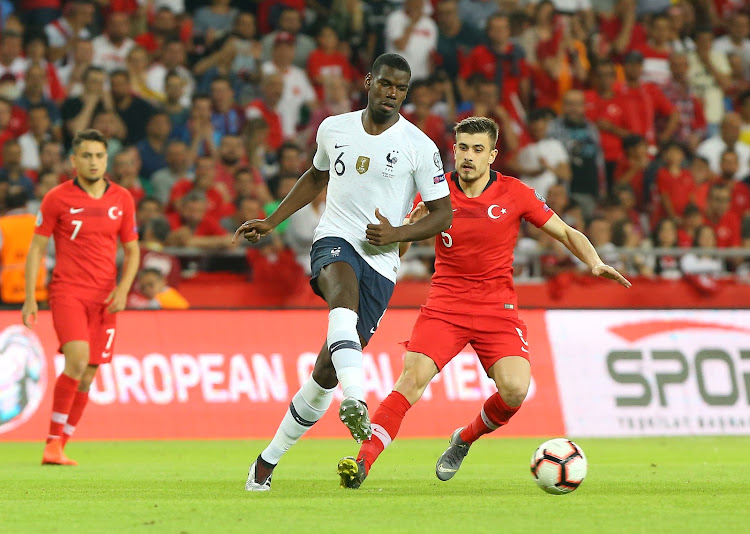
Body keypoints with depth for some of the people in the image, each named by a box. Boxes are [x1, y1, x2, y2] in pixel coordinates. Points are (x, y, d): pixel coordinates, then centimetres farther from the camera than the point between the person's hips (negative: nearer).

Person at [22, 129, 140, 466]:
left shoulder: (122, 199, 7)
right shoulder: (57, 198, -1)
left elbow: (132, 251, 13)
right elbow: (36, 249, 2)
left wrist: (123, 289, -4)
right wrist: (29, 299, -4)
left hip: (105, 298, 4)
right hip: (67, 291, -4)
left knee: (87, 375, 2)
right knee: (77, 359, -23)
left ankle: (58, 448, 12)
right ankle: (54, 439, -13)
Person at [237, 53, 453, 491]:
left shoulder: (420, 147, -1)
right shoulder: (334, 129, 9)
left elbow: (443, 214, 2)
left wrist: (397, 234, -14)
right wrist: (272, 222, 23)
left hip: (381, 261, -1)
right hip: (335, 241, 1)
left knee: (328, 371, -3)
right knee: (344, 294, -38)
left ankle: (269, 460, 13)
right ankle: (355, 402, -59)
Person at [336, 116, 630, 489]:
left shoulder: (514, 193, -2)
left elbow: (566, 233, 5)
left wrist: (594, 263, -13)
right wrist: (413, 224, -18)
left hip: (498, 308, 0)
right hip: (445, 304, 0)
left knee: (515, 389, -20)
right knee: (412, 378, -21)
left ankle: (464, 440, 9)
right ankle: (362, 462, -24)